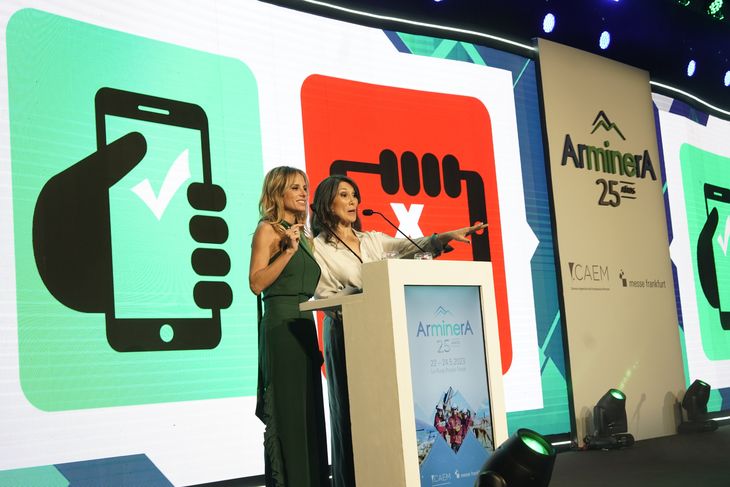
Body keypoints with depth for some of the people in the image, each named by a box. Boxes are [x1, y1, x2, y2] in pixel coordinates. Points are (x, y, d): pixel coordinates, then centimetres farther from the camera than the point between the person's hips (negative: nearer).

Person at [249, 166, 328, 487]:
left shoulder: (302, 235, 18)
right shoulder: (268, 230, -3)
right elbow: (257, 283, -15)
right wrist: (288, 251, -18)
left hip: (305, 326, 8)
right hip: (280, 326, -8)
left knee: (310, 410, 8)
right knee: (287, 412, -8)